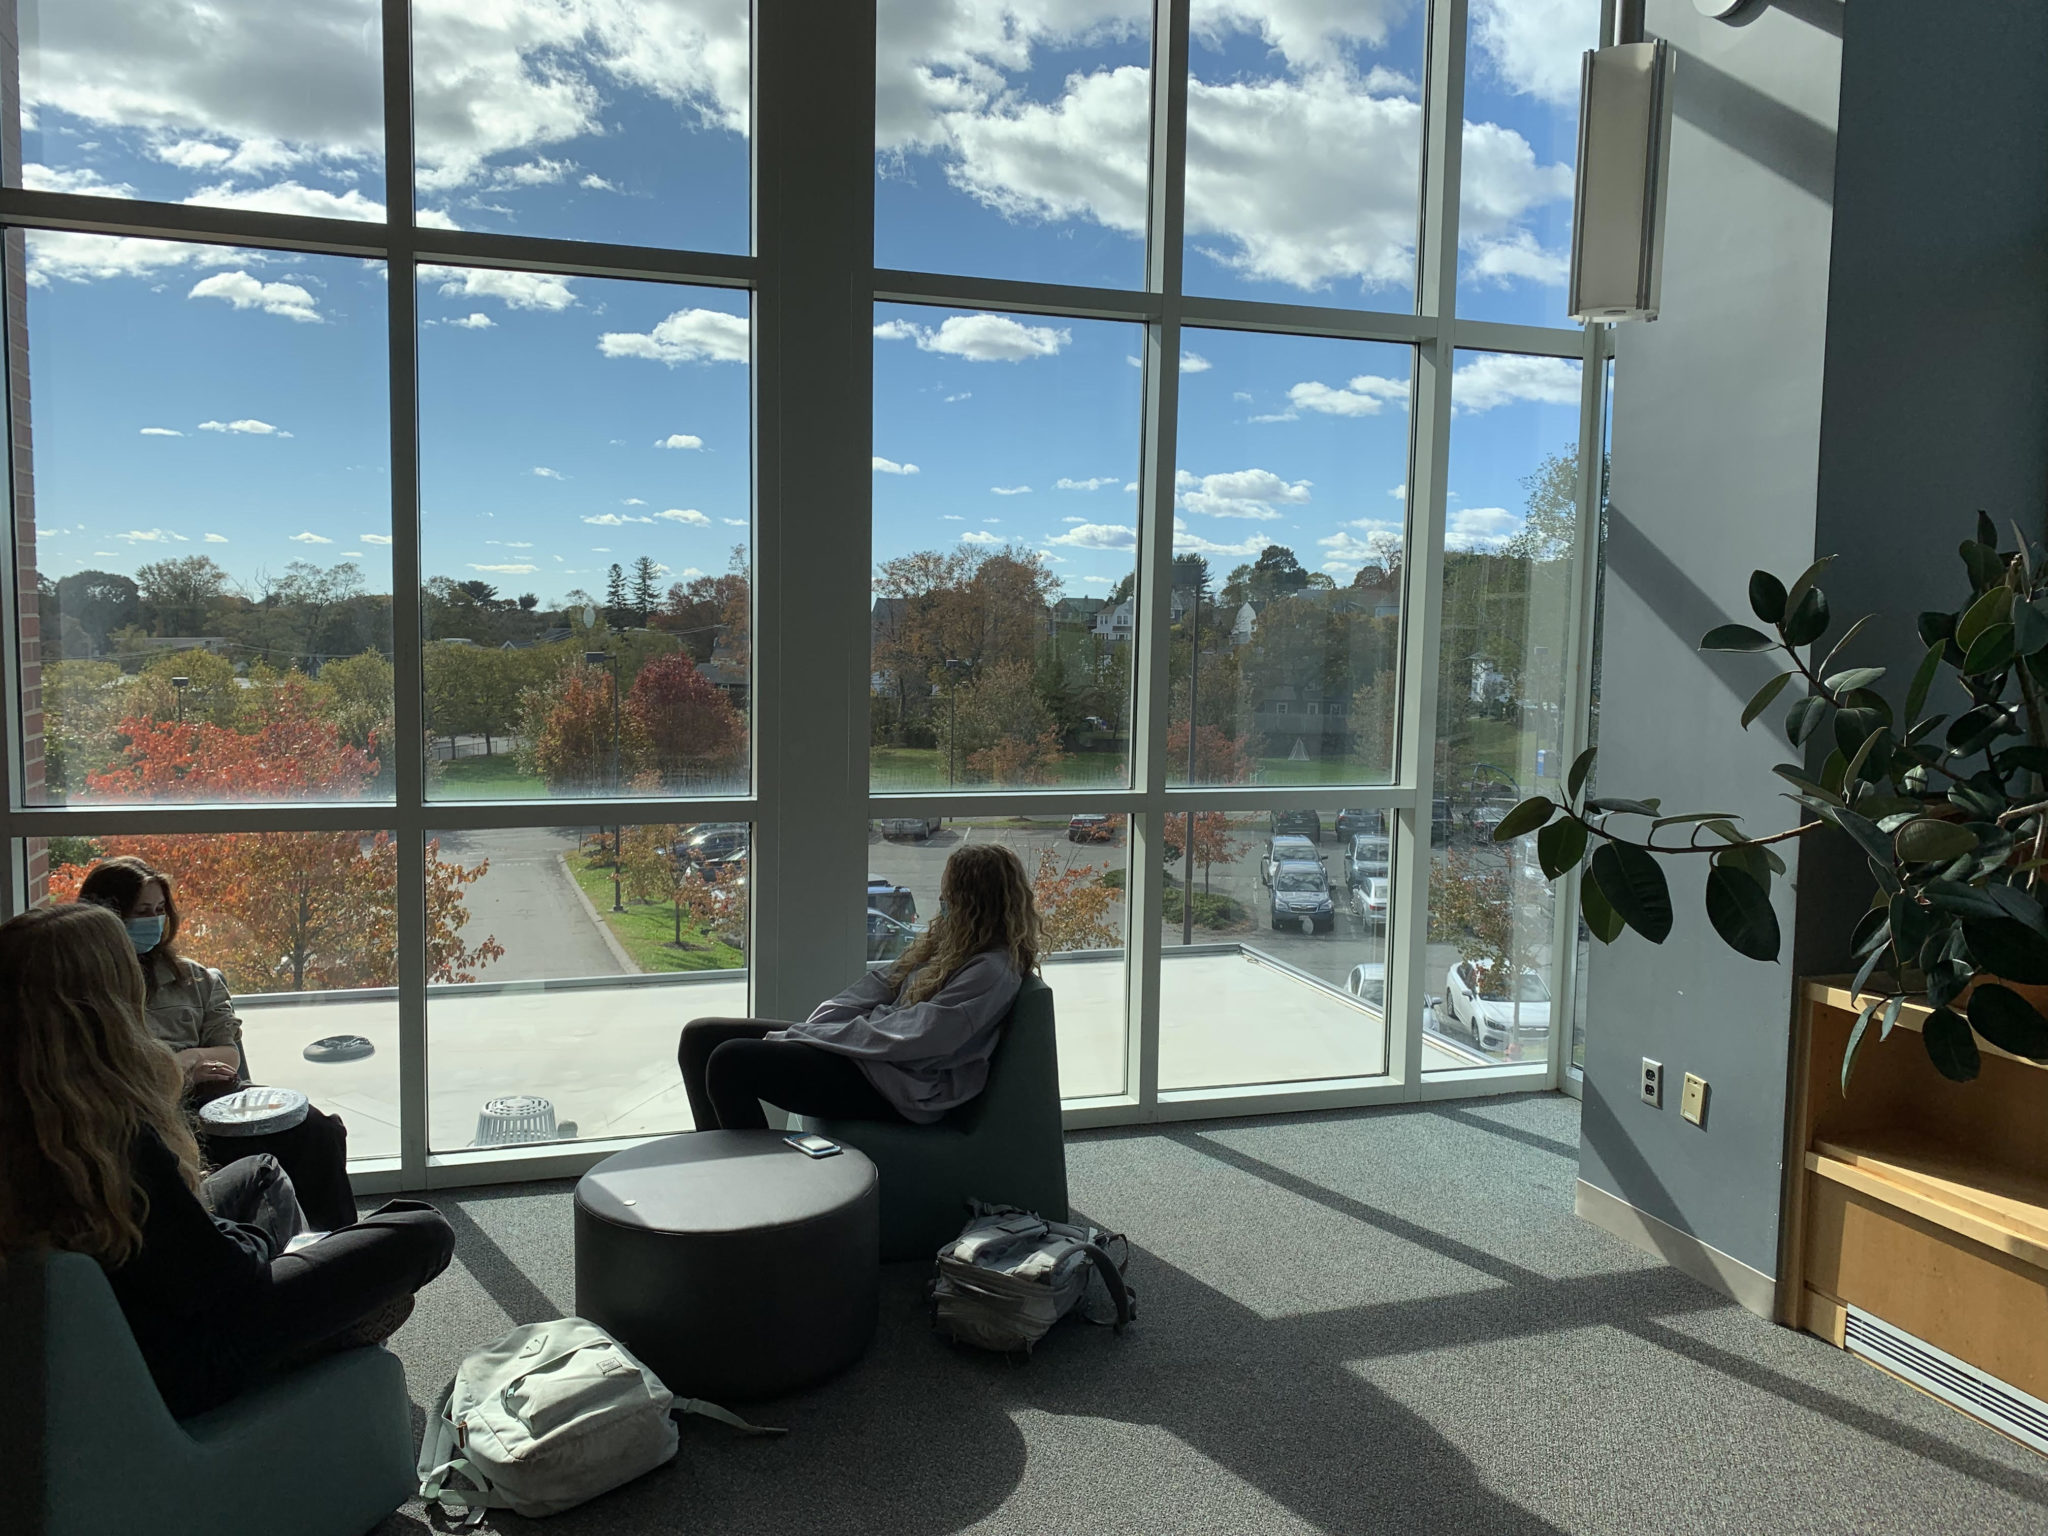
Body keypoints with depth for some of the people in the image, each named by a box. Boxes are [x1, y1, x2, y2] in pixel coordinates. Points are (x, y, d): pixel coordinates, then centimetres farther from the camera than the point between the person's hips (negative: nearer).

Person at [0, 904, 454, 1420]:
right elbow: (220, 1277, -24)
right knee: (423, 1233, -6)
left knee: (260, 1174, 30)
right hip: (175, 1374, -9)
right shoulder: (114, 1137, -35)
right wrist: (252, 1237, -6)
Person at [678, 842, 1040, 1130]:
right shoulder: (948, 942, 12)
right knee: (700, 1036, 5)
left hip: (899, 1087, -10)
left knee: (731, 1061, -22)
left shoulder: (993, 970, -18)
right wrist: (805, 1029, -3)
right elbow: (879, 987, 13)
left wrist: (803, 1037, -16)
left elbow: (910, 1038, -22)